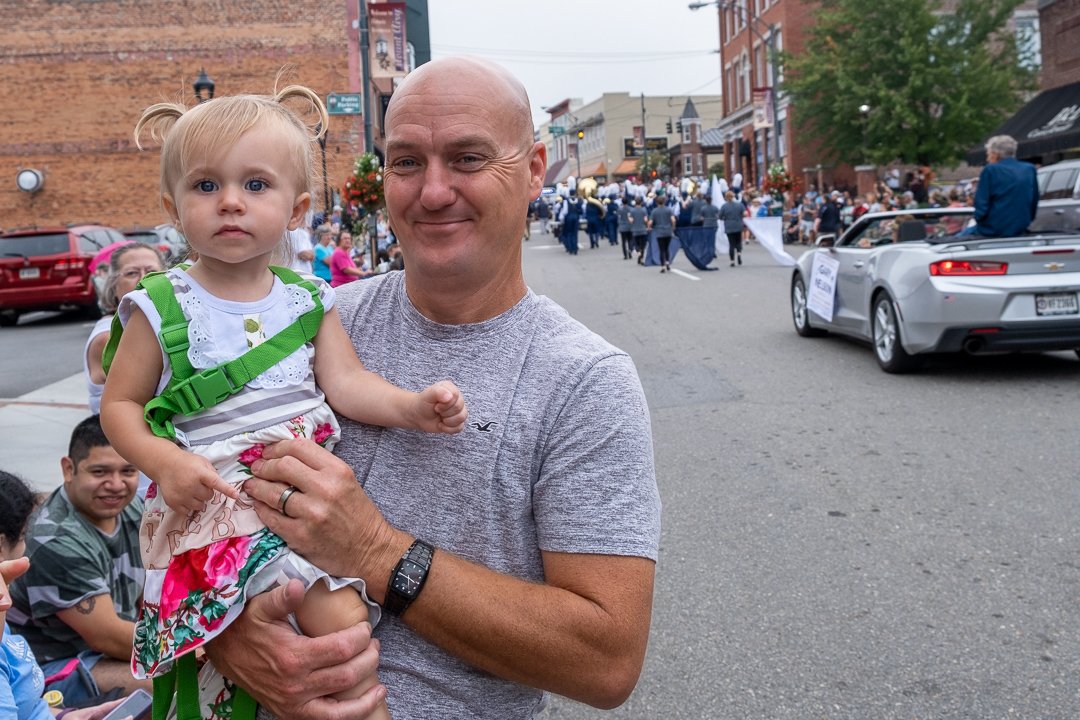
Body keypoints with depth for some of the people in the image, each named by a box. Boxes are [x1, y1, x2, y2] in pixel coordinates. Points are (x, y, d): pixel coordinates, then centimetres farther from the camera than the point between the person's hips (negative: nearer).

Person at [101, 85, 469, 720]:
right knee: (340, 615, -18)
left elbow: (346, 381, 2)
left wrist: (413, 405, -16)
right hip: (217, 497, -3)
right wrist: (162, 460, -15)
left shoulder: (308, 299, 7)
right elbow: (120, 404, 3)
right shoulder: (163, 309, -2)